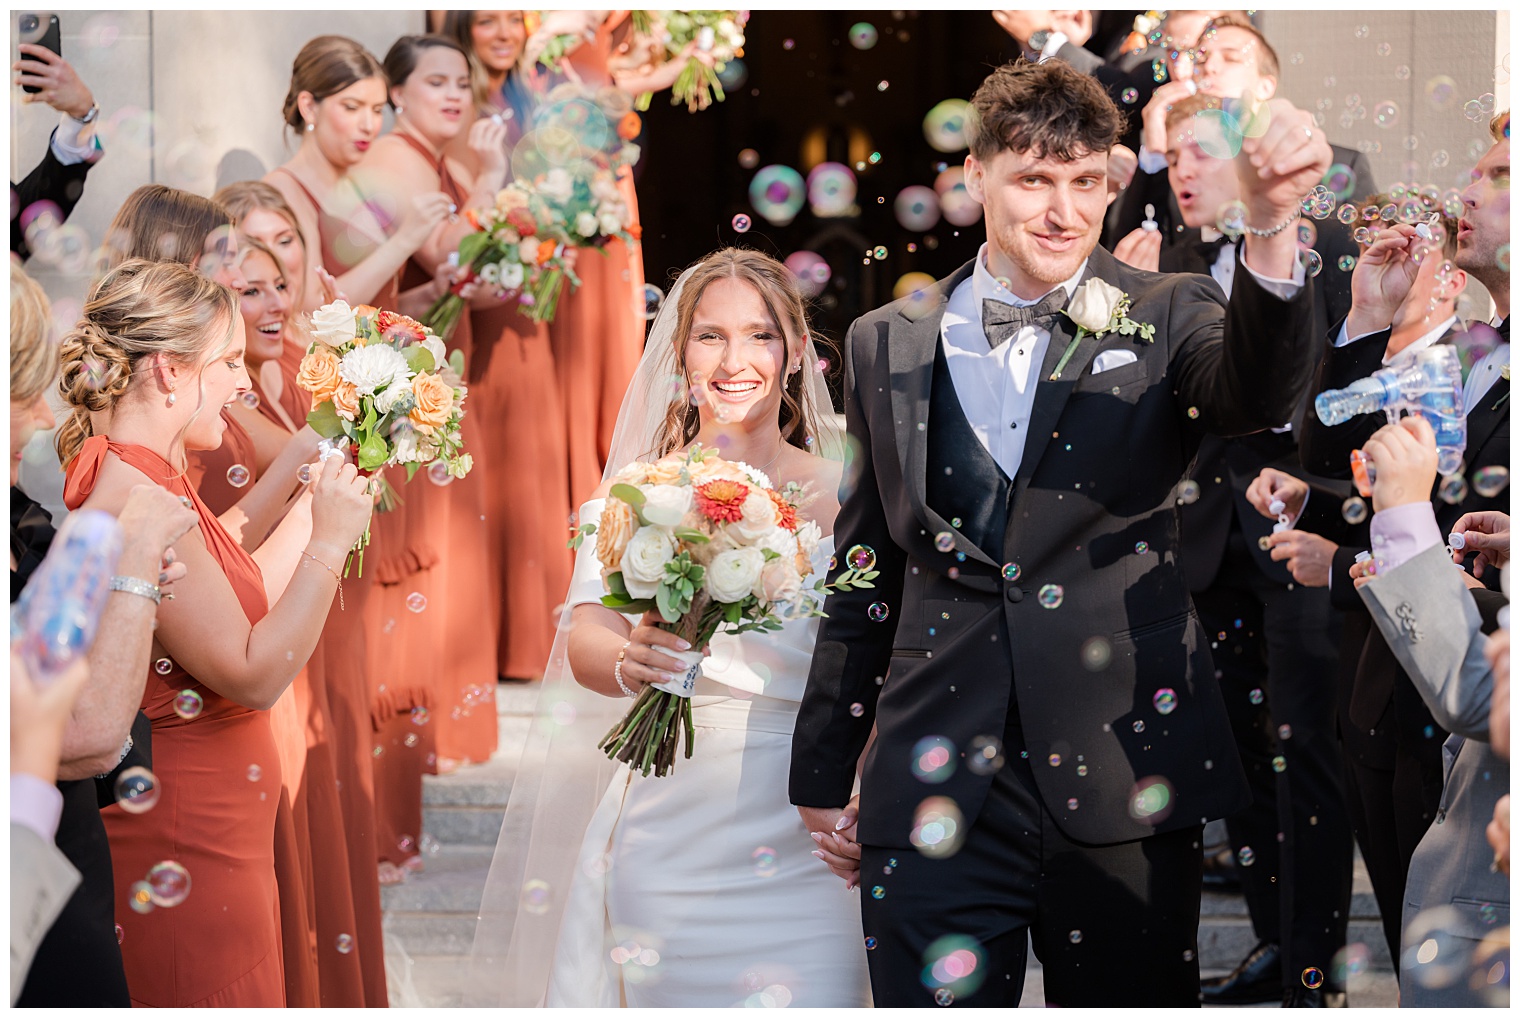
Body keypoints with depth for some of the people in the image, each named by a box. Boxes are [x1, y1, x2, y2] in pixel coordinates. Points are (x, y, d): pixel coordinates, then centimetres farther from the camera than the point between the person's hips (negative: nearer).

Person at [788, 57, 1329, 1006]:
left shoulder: (1165, 318, 3)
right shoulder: (886, 345, 9)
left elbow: (1259, 392, -21)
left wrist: (1271, 225, -39)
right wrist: (824, 771, 16)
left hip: (1126, 781, -1)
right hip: (936, 788, 2)